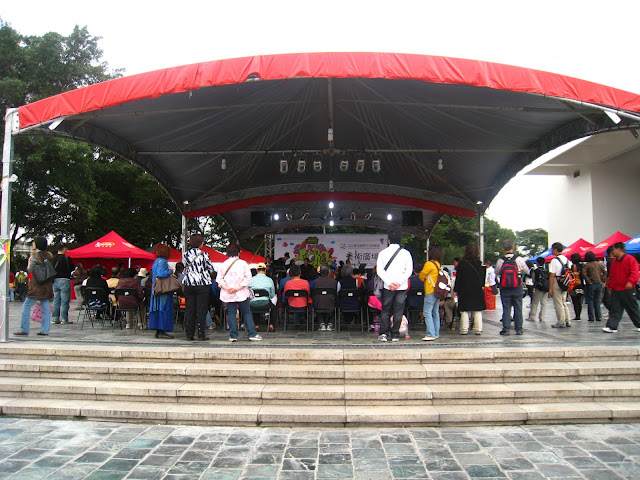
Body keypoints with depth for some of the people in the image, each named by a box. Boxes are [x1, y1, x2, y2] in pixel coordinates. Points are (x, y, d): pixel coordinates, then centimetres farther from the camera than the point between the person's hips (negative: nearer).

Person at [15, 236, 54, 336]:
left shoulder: (35, 256, -9)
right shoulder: (49, 255, 10)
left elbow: (29, 271, -5)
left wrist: (29, 260, 6)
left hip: (37, 285, -6)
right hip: (47, 284, 6)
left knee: (26, 306, 2)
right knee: (45, 307, 6)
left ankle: (24, 329, 1)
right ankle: (45, 330, 5)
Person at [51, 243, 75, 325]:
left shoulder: (53, 258, 4)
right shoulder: (66, 258, -11)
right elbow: (72, 269, -4)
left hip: (55, 281, 6)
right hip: (64, 280, -6)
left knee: (56, 300, 12)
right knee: (65, 301, -2)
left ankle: (55, 318, 15)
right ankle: (64, 319, -2)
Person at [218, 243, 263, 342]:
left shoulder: (223, 264, 3)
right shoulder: (243, 263, -4)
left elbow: (219, 279, 0)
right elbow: (248, 278, -9)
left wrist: (226, 288, -9)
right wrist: (239, 287, -12)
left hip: (228, 294, 2)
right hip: (241, 293, -2)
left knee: (231, 313, 7)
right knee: (247, 313, 5)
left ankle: (233, 335, 5)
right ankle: (252, 334, 4)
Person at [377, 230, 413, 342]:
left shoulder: (383, 253, 4)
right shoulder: (406, 253, 3)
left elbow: (380, 270, -4)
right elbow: (409, 271, -5)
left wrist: (389, 283, -9)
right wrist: (399, 283, -8)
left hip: (387, 287, 0)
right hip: (402, 287, 0)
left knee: (385, 310, 8)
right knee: (398, 311, 5)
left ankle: (383, 334, 0)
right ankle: (395, 335, 5)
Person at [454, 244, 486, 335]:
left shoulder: (462, 263, -6)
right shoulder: (480, 263, 0)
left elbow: (458, 278, -4)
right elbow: (483, 277, 6)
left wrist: (456, 290, 0)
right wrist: (482, 286, 16)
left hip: (464, 290, -2)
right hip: (477, 290, 2)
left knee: (464, 311, 2)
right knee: (477, 311, 6)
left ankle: (464, 329, 0)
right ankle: (478, 329, 6)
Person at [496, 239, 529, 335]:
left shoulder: (500, 260, -7)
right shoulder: (519, 259, -7)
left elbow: (497, 272, 5)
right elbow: (526, 271, 3)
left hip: (504, 288, 0)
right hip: (517, 288, 0)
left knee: (506, 308, 5)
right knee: (518, 308, 8)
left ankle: (506, 329, 2)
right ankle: (519, 329, 13)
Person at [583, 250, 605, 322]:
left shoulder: (586, 265, -10)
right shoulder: (599, 264, 6)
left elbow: (584, 274, -21)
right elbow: (605, 272, 9)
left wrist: (588, 281, -12)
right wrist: (602, 280, 9)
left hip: (590, 285, -5)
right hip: (598, 284, 5)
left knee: (590, 301, 2)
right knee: (597, 301, 13)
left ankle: (591, 318, 0)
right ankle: (599, 317, 12)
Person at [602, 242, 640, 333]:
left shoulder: (630, 259, -7)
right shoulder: (614, 261, 14)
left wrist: (630, 282, -32)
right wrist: (609, 285, 16)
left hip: (628, 290, -6)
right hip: (615, 290, 6)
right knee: (615, 310, -1)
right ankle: (612, 327, -5)